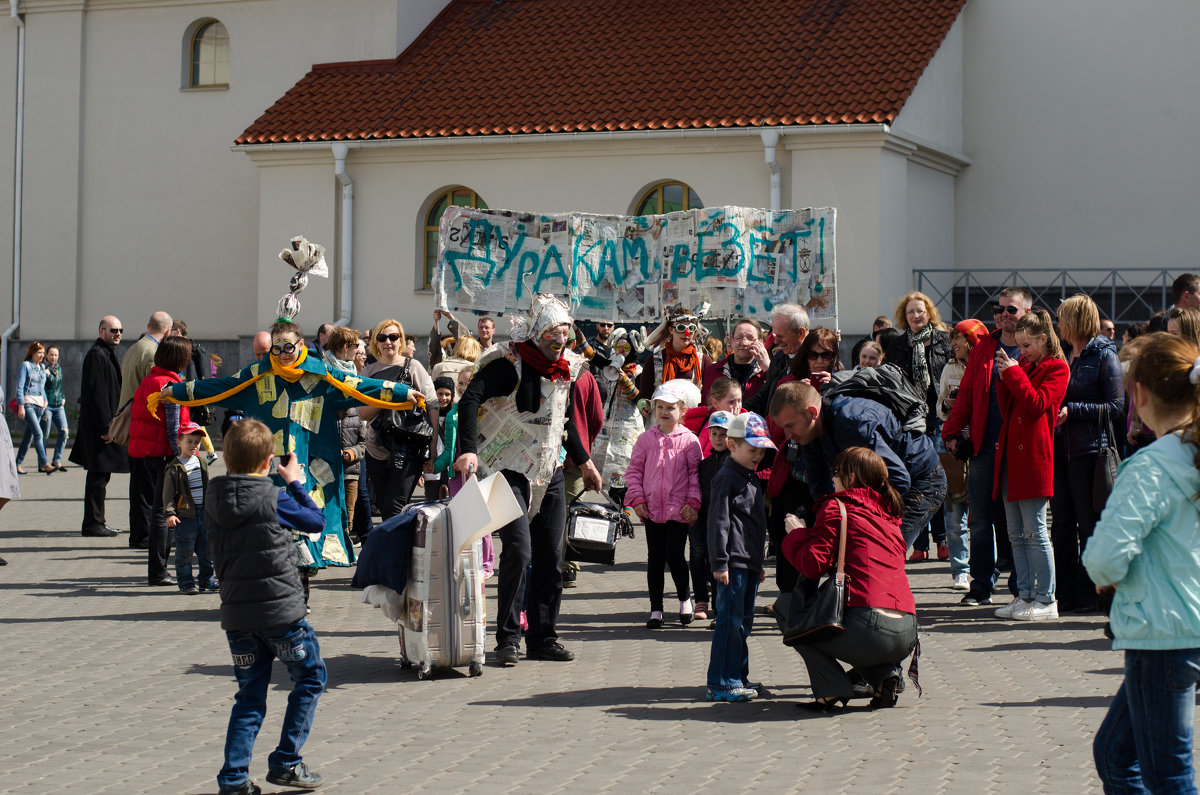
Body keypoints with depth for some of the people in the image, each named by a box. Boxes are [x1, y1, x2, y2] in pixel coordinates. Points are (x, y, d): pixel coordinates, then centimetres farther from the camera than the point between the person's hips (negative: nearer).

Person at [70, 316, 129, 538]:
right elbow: (96, 393, -20)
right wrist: (105, 426, -22)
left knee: (101, 474, 13)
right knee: (98, 475, -7)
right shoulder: (96, 355, -14)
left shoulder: (108, 354, 18)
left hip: (105, 424, 10)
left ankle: (96, 522, 18)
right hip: (98, 424, -10)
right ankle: (93, 523, -3)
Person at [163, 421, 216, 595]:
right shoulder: (174, 468, -8)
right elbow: (168, 493, -8)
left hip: (204, 512, 6)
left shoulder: (202, 463, 11)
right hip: (184, 514, -6)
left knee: (206, 548, 11)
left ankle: (207, 580, 22)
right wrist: (170, 513, -17)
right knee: (185, 551, -3)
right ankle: (185, 583, 5)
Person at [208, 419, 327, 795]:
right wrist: (296, 483, 13)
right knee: (310, 679, 14)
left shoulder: (214, 502, 2)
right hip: (281, 609, -5)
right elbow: (317, 522, 1)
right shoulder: (274, 499, -12)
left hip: (236, 614, 5)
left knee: (250, 695, 13)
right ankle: (285, 763, 10)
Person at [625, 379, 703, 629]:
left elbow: (696, 473, 1)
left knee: (675, 557, -6)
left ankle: (685, 599, 20)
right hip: (651, 509, 3)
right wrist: (637, 498, 0)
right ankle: (656, 610, 16)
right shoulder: (646, 439, 4)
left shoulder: (689, 440, -3)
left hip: (679, 511, -3)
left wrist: (693, 502, -6)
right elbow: (634, 470, 9)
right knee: (654, 559, 7)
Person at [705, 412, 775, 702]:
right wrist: (719, 563, -20)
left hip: (749, 562, 10)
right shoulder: (727, 478, -11)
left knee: (743, 621, 14)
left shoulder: (752, 479, 18)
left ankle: (738, 677, 22)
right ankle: (721, 684, -7)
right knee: (730, 621, -9)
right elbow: (718, 522, -16)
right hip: (733, 563, -10)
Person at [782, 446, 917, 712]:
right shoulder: (888, 514, 21)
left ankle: (833, 690, -1)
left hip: (870, 630, -7)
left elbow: (813, 565, -6)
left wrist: (796, 533, 13)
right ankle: (885, 676, 12)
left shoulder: (836, 506, 1)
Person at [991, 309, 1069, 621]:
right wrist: (1004, 377, 2)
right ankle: (1025, 595, 13)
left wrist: (1014, 373, -11)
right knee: (1016, 534, 8)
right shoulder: (1023, 365, 19)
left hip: (1033, 457, -8)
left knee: (1035, 532, -7)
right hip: (1010, 455, 8)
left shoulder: (1057, 368, -2)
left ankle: (1046, 600, -3)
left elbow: (1037, 404, -15)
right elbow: (1007, 410, 14)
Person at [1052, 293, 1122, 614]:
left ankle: (1087, 595, 5)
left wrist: (1072, 411, -14)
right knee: (1062, 526, 7)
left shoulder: (1104, 356, -4)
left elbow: (1116, 407, -9)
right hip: (1060, 451, 7)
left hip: (1088, 451, -7)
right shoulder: (1064, 356, 16)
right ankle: (1065, 594, 13)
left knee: (1088, 527, -1)